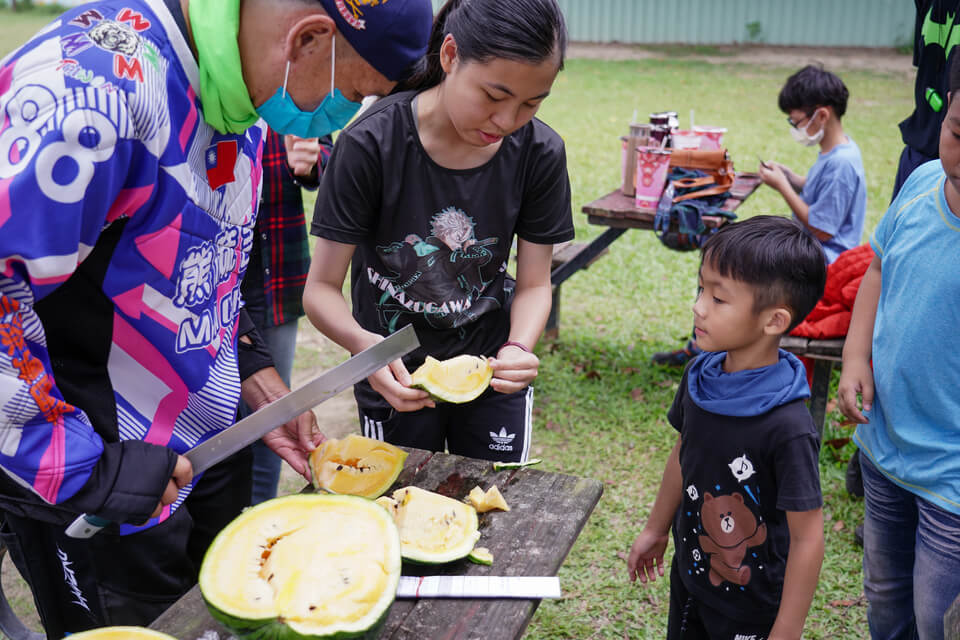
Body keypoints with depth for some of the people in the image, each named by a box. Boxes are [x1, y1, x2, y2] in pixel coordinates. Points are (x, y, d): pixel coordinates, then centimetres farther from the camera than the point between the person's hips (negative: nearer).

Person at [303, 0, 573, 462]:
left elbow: (534, 284, -6)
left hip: (491, 370, 2)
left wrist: (519, 347, -27)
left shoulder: (539, 153, -14)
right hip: (397, 378, -2)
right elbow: (322, 287, -19)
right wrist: (364, 343, -40)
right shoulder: (371, 145, -23)